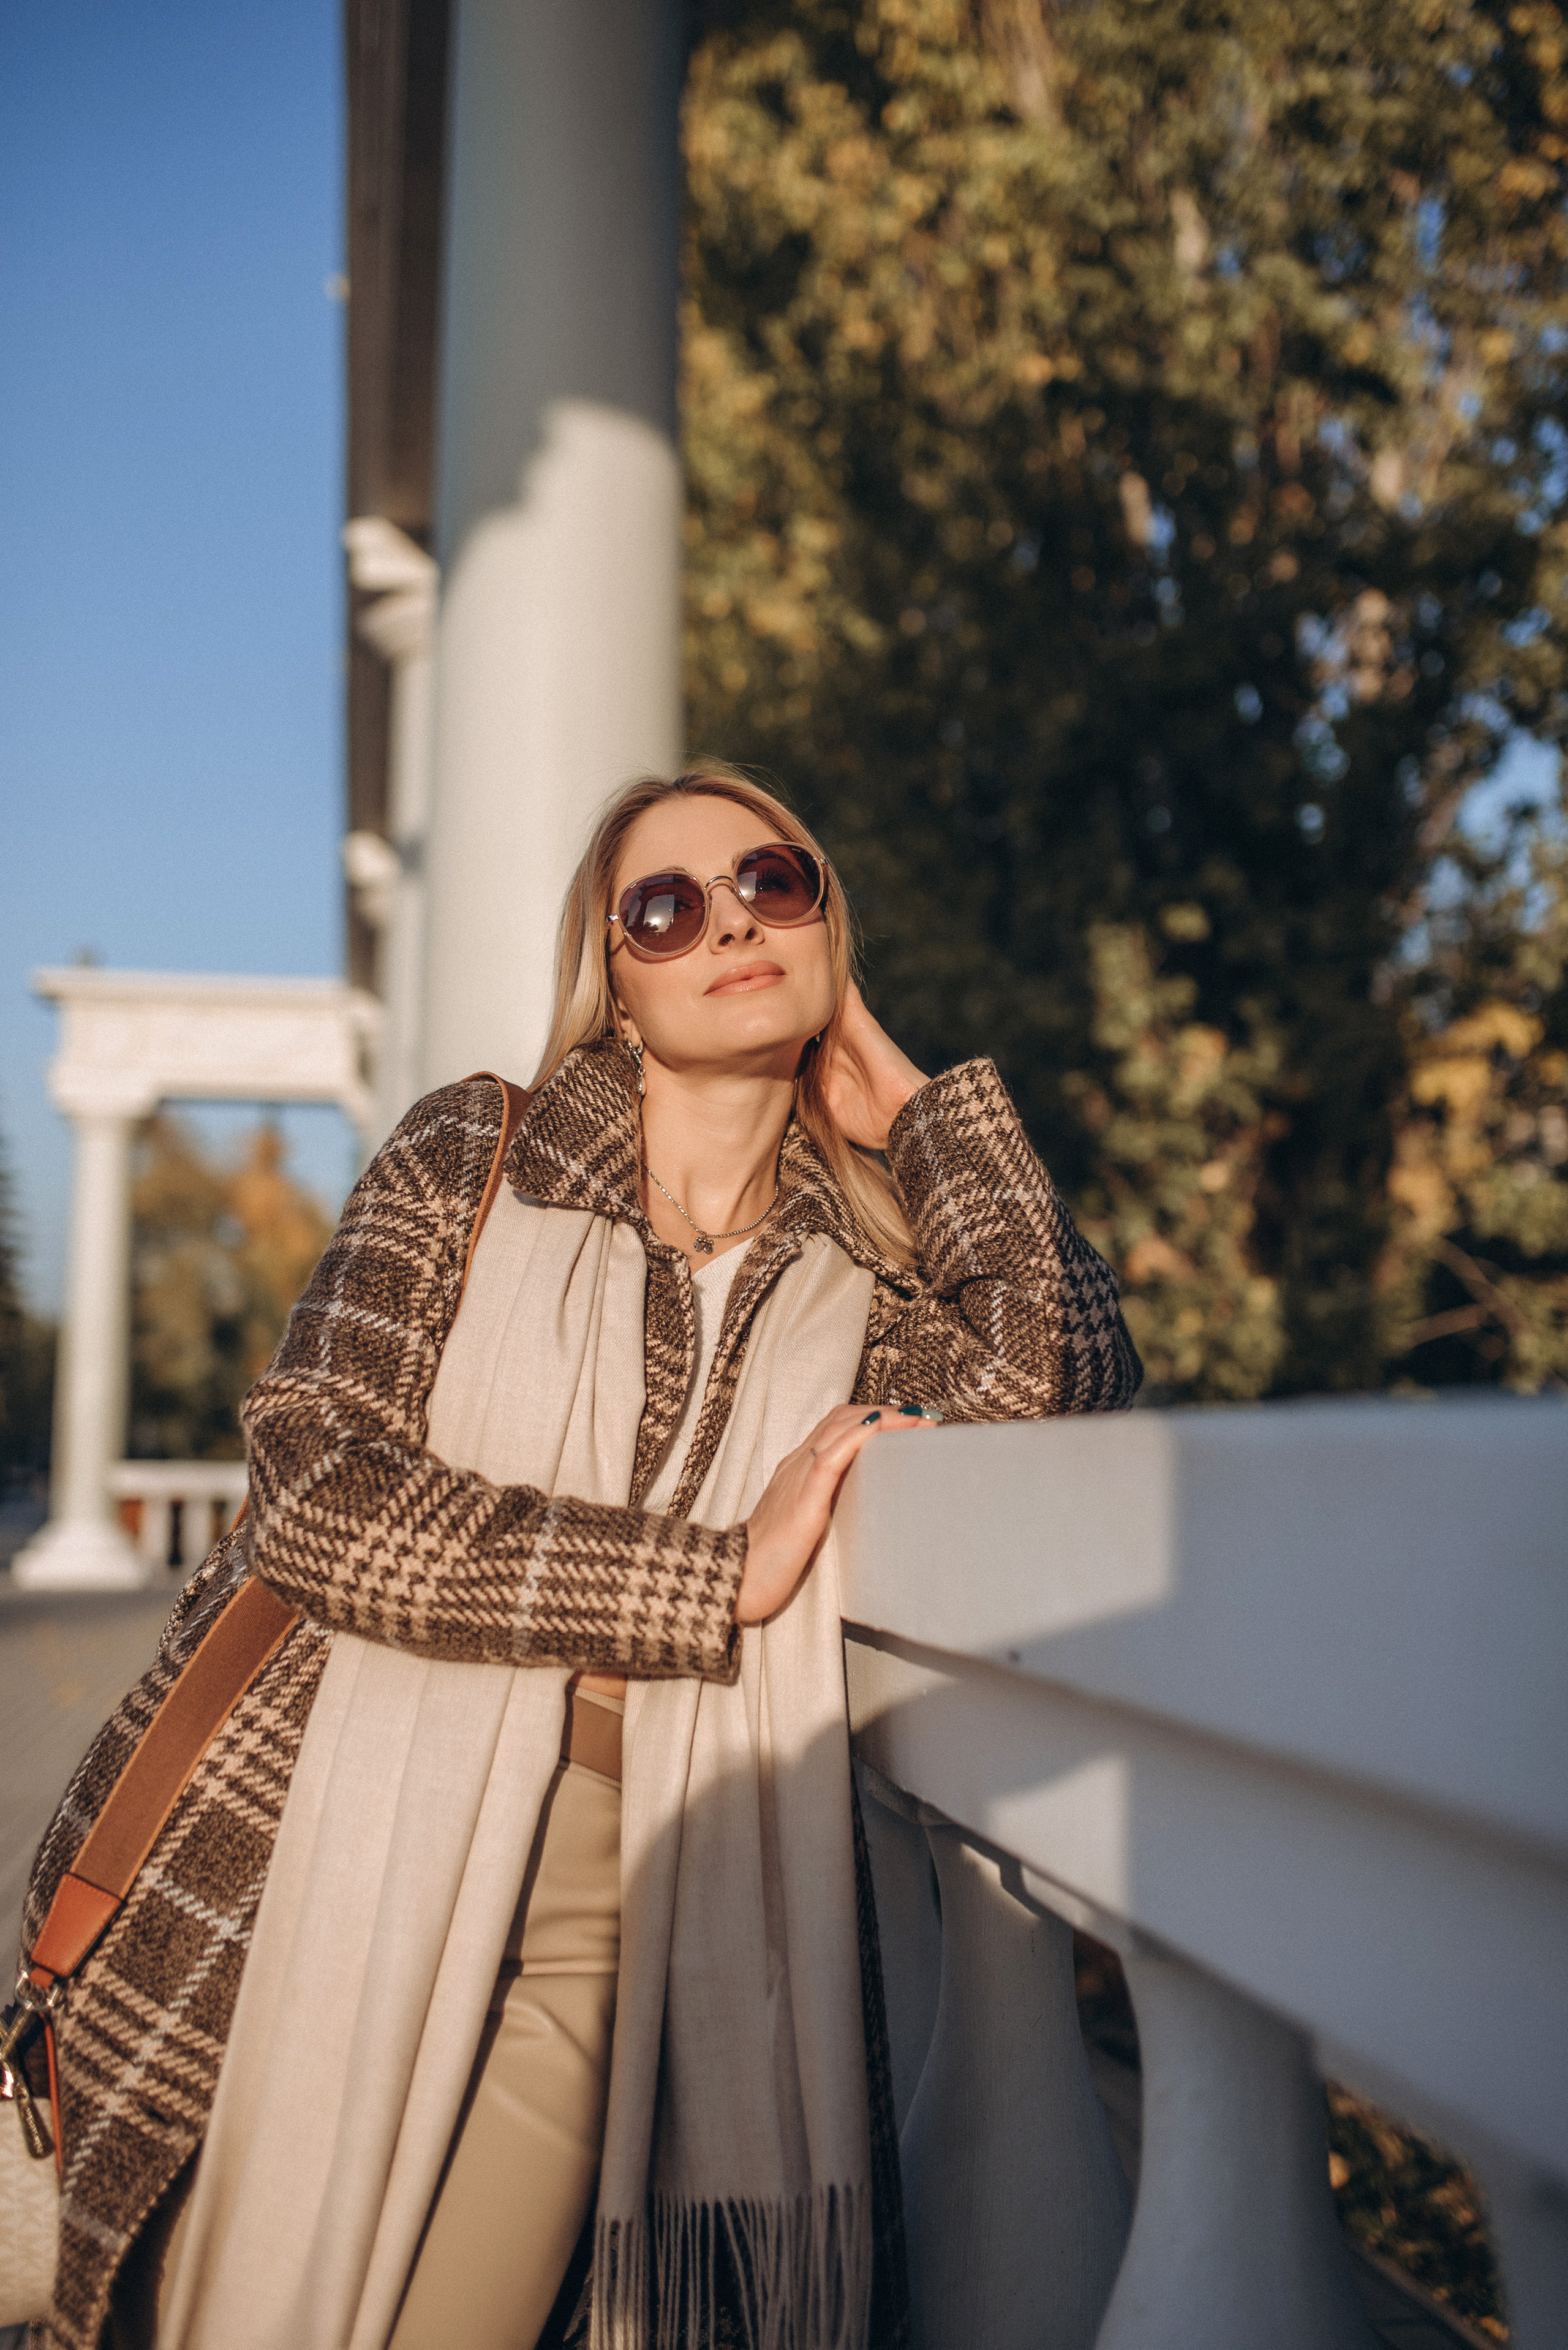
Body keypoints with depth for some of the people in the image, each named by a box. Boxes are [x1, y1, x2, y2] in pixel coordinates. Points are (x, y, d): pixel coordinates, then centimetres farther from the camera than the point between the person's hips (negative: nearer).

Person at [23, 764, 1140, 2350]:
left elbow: (1064, 1373, -15)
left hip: (598, 1943, 1)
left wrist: (916, 1111, 0)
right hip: (312, 1900, 0)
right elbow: (316, 1487, -10)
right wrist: (718, 1573, -14)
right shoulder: (472, 1153, 2)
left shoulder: (865, 1283, 6)